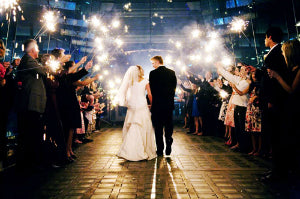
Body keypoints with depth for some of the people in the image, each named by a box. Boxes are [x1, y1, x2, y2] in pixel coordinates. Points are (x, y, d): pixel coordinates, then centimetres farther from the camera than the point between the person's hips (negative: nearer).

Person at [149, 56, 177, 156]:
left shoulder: (153, 73, -7)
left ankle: (160, 150, 10)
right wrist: (170, 98, 14)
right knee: (168, 127, 11)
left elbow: (152, 89, -7)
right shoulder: (172, 72, 6)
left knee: (158, 128, 5)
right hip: (169, 104, 4)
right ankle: (168, 149, 15)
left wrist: (151, 102, 2)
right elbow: (174, 88, 7)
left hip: (157, 104, -4)